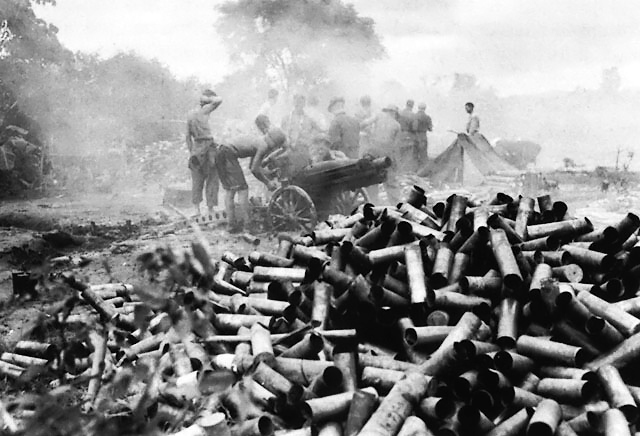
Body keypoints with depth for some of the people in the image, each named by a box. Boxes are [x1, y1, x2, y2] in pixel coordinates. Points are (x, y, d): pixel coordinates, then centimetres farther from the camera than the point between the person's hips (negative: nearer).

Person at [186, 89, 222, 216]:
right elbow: (219, 100, -10)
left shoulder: (190, 114, 9)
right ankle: (210, 209, 4)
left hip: (196, 148, 5)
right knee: (212, 180, 4)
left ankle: (197, 209, 9)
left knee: (197, 181, 12)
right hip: (208, 147, -5)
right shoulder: (204, 111, -8)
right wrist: (208, 98, 1)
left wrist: (191, 152, 15)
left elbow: (188, 136, 10)